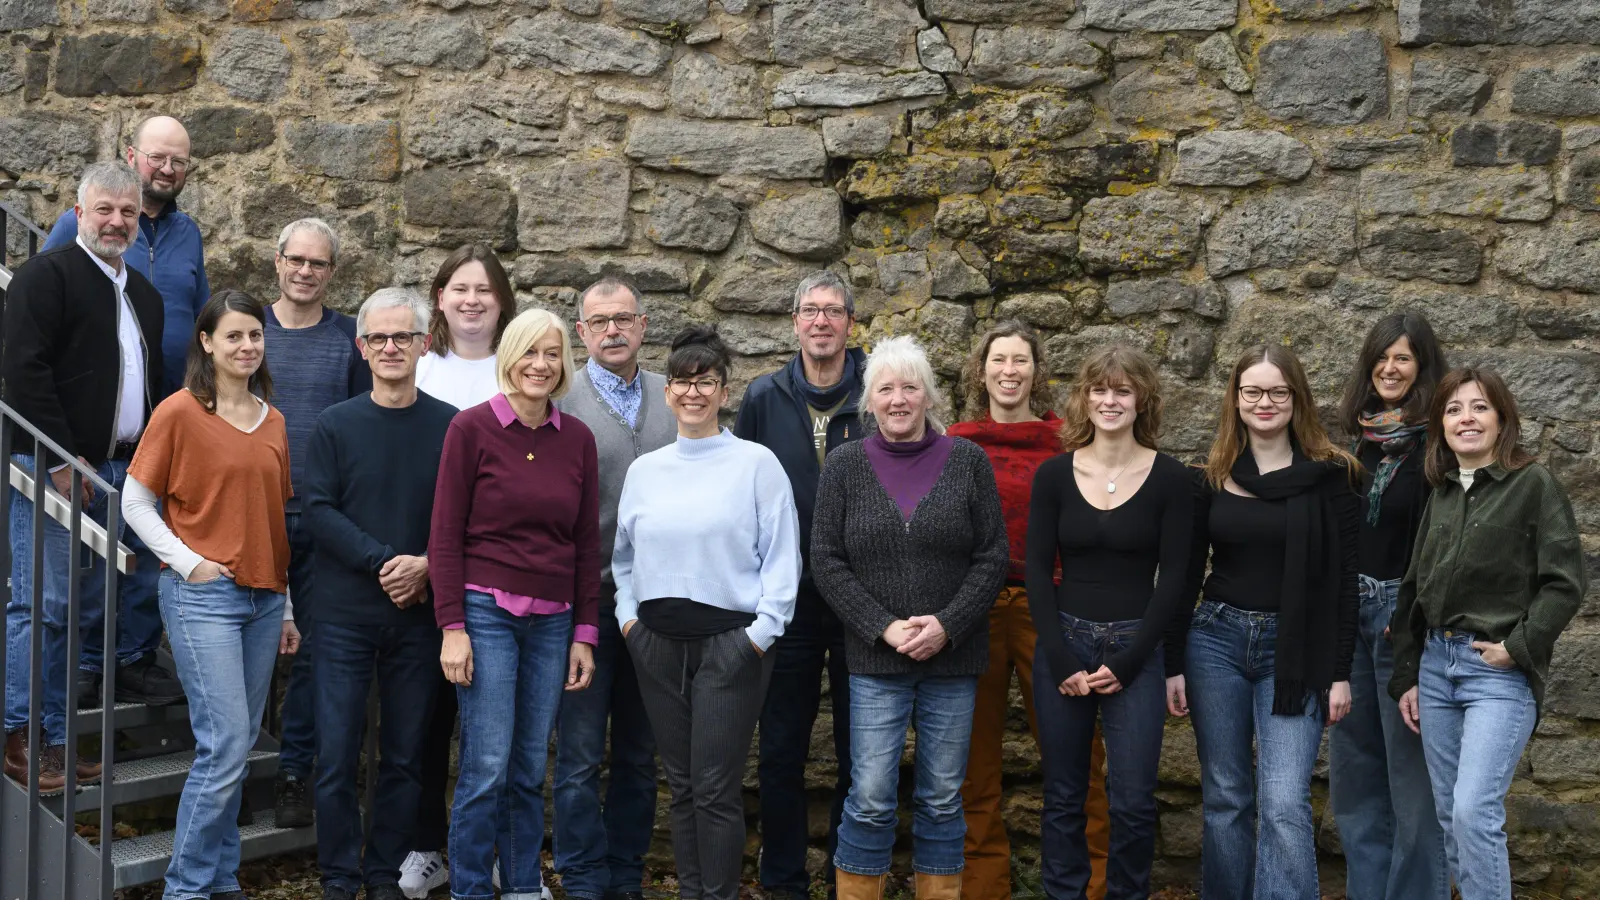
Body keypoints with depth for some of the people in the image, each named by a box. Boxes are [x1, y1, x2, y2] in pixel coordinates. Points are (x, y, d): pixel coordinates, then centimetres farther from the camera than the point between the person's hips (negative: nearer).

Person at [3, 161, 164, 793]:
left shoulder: (143, 294, 19)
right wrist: (60, 462, -18)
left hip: (117, 472, 8)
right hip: (55, 471, -8)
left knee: (86, 609, 9)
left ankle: (56, 735, 16)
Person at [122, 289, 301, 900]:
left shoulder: (273, 423, 11)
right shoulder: (179, 412, -6)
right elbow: (136, 502, -3)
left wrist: (288, 609, 16)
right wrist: (190, 563, -13)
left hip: (264, 597, 6)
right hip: (203, 596, -6)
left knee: (239, 745, 10)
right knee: (226, 747, -10)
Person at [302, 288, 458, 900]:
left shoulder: (451, 427, 1)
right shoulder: (335, 425, 1)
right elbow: (319, 511, -6)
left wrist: (427, 565, -15)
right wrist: (383, 561, -17)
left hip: (419, 614, 1)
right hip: (346, 614, -1)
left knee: (405, 756, 9)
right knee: (337, 754, 1)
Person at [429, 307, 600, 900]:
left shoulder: (578, 439, 7)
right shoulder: (472, 428, -4)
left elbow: (587, 542, 10)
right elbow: (445, 534, -5)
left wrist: (585, 633, 7)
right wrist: (452, 627, -10)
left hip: (552, 621, 4)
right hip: (487, 612, -4)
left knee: (531, 768, 9)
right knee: (487, 767, -5)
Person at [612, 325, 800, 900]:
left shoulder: (756, 463, -3)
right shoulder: (644, 470, 10)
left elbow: (782, 554, -5)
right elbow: (623, 555, 19)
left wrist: (763, 630, -10)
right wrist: (627, 615, 8)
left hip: (730, 642, -4)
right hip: (657, 642, 4)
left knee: (715, 788, -4)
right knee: (681, 783, 11)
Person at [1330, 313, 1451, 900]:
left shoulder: (1437, 441, -8)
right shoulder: (1359, 439, 11)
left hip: (1406, 612, -7)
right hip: (1348, 610, 7)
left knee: (1410, 769, -1)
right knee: (1353, 767, 13)